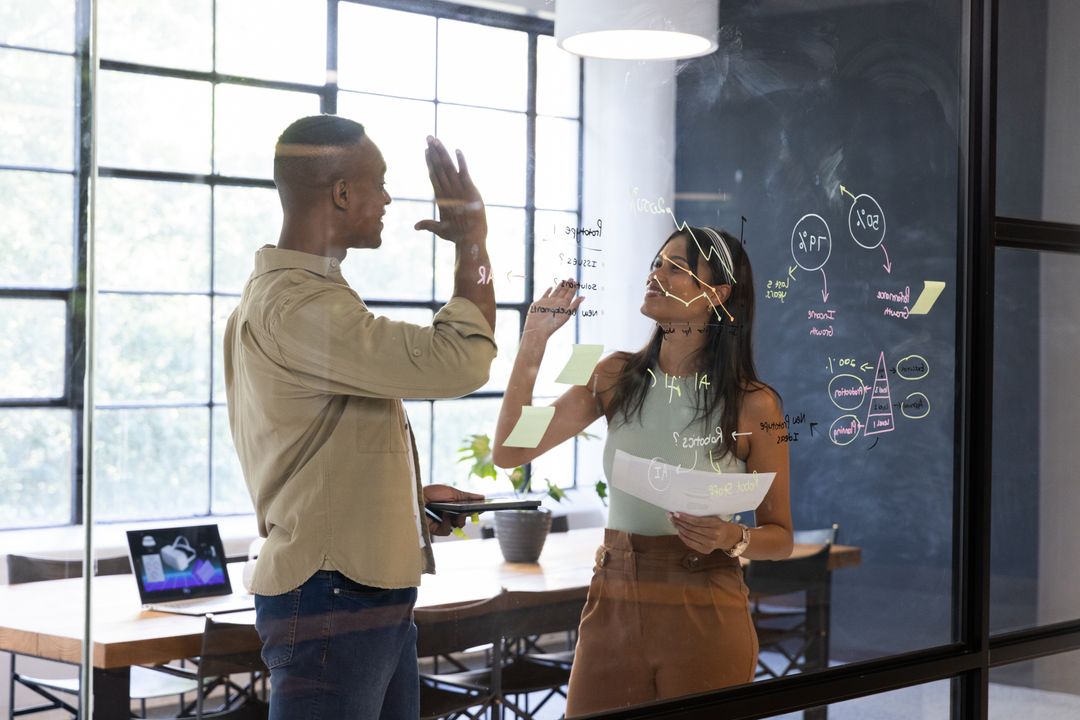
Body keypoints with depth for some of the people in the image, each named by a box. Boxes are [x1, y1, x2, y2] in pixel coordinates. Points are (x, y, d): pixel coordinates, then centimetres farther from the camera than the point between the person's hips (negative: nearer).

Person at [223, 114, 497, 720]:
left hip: (377, 596, 10)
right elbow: (459, 363, -25)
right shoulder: (295, 307, -18)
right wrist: (474, 244, -12)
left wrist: (410, 494, 14)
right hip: (332, 600, -10)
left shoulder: (298, 294, 17)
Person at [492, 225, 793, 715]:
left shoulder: (753, 405, -7)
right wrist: (534, 340, -5)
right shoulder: (617, 376, 3)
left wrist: (732, 538, -22)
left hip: (705, 617, -3)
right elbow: (510, 452, -1)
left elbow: (779, 536, 0)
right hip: (613, 606, 3)